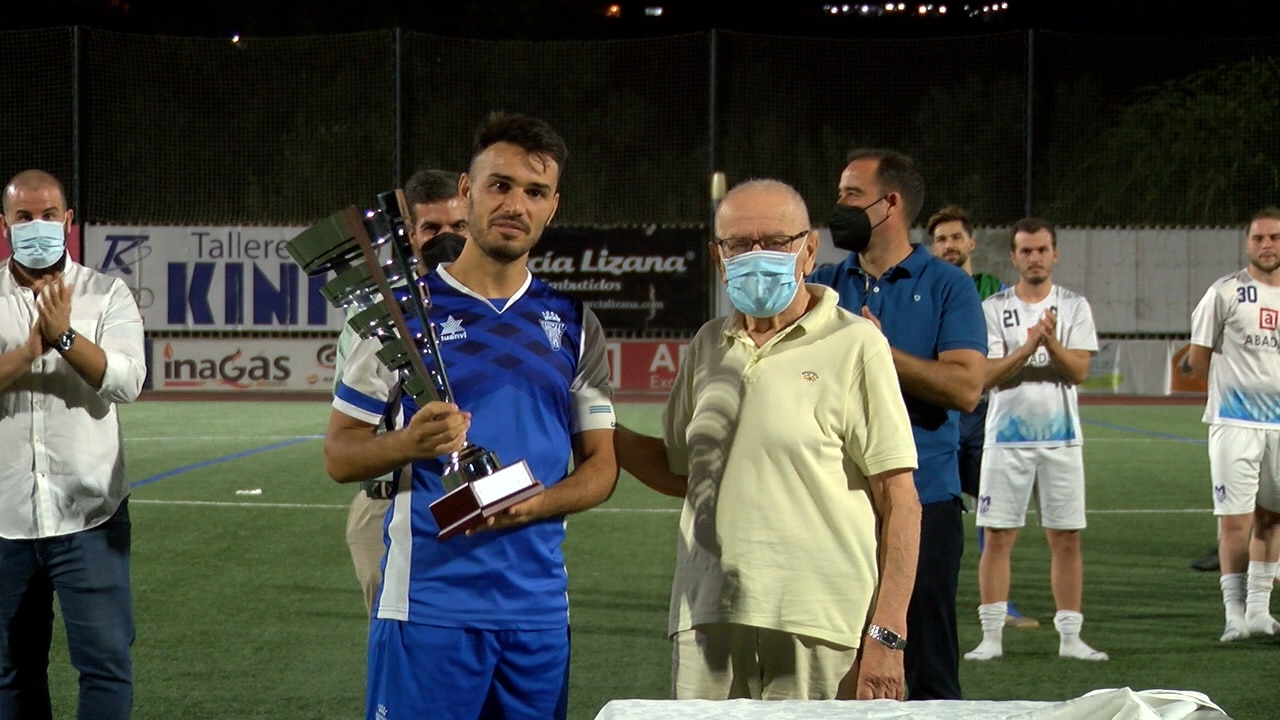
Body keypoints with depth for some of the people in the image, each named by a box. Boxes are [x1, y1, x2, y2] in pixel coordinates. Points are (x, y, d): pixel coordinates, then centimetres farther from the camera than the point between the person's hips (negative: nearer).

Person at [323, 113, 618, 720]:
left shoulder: (574, 324, 12)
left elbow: (600, 466, 11)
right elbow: (339, 455, 2)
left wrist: (532, 505, -9)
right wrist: (408, 444, -20)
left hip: (538, 604, 3)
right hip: (427, 600, -3)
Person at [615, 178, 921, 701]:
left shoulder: (854, 345, -2)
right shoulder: (708, 346, 15)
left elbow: (898, 500, -4)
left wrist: (886, 635, -10)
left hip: (819, 626, -5)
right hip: (708, 616, 5)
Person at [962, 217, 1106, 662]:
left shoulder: (1074, 307, 5)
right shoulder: (992, 309, 2)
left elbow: (1078, 371, -5)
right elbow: (986, 376, -8)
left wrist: (1052, 342, -23)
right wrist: (1030, 346, -20)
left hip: (1062, 439, 1)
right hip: (1006, 438, -1)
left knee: (1066, 539, 3)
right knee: (997, 537, -1)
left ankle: (1070, 636, 9)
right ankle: (991, 636, 5)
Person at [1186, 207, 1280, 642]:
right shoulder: (1226, 292, -4)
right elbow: (1198, 359, 1)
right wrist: (1236, 385, 5)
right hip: (1235, 423, -5)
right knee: (1235, 520, -7)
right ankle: (1234, 612, 0)